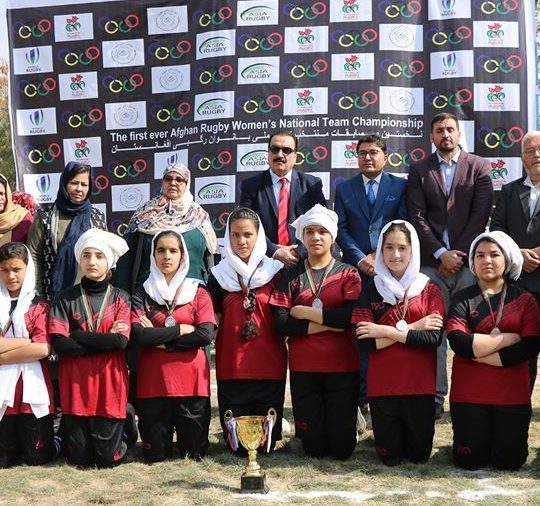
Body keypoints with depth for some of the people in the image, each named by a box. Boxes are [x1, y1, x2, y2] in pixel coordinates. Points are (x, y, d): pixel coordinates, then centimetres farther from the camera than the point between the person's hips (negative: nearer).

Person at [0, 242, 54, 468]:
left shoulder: (39, 306, 4)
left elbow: (43, 349, -11)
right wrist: (28, 341, -8)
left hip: (33, 389, -2)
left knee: (37, 458, 5)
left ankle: (53, 437, 31)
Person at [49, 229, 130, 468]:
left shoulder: (120, 298, 5)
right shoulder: (66, 298, 4)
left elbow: (121, 341, -9)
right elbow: (60, 344, -8)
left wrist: (77, 335, -9)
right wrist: (105, 339, -9)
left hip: (110, 382, 0)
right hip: (75, 383, 0)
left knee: (108, 458, -2)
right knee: (79, 458, 2)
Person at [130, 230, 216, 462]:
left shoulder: (198, 292, 7)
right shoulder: (142, 293, 7)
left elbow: (206, 335, -8)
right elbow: (138, 334, -9)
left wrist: (159, 339, -8)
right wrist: (181, 330, -9)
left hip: (191, 380, 0)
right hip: (153, 381, 0)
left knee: (195, 451, 2)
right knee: (154, 454, 4)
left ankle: (187, 439, 33)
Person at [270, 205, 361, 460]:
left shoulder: (348, 274, 4)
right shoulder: (291, 275, 6)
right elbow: (280, 324, -7)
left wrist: (305, 313, -9)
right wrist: (329, 323, -14)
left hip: (342, 366, -1)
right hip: (303, 367, 1)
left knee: (341, 446, 2)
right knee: (313, 446, 4)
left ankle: (348, 416, 34)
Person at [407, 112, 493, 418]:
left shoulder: (479, 167, 8)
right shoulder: (419, 170, 11)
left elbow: (481, 215, 1)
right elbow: (417, 217, 3)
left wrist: (459, 254, -6)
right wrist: (441, 253, -8)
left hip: (468, 261, -1)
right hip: (432, 262, 1)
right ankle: (435, 397, 3)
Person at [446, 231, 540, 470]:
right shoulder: (462, 299, 2)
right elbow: (458, 341, -14)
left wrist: (478, 351, -13)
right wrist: (508, 338, -15)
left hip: (512, 394, 0)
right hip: (469, 394, 0)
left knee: (510, 460, 0)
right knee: (470, 460, 0)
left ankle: (501, 437, 31)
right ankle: (478, 438, 32)